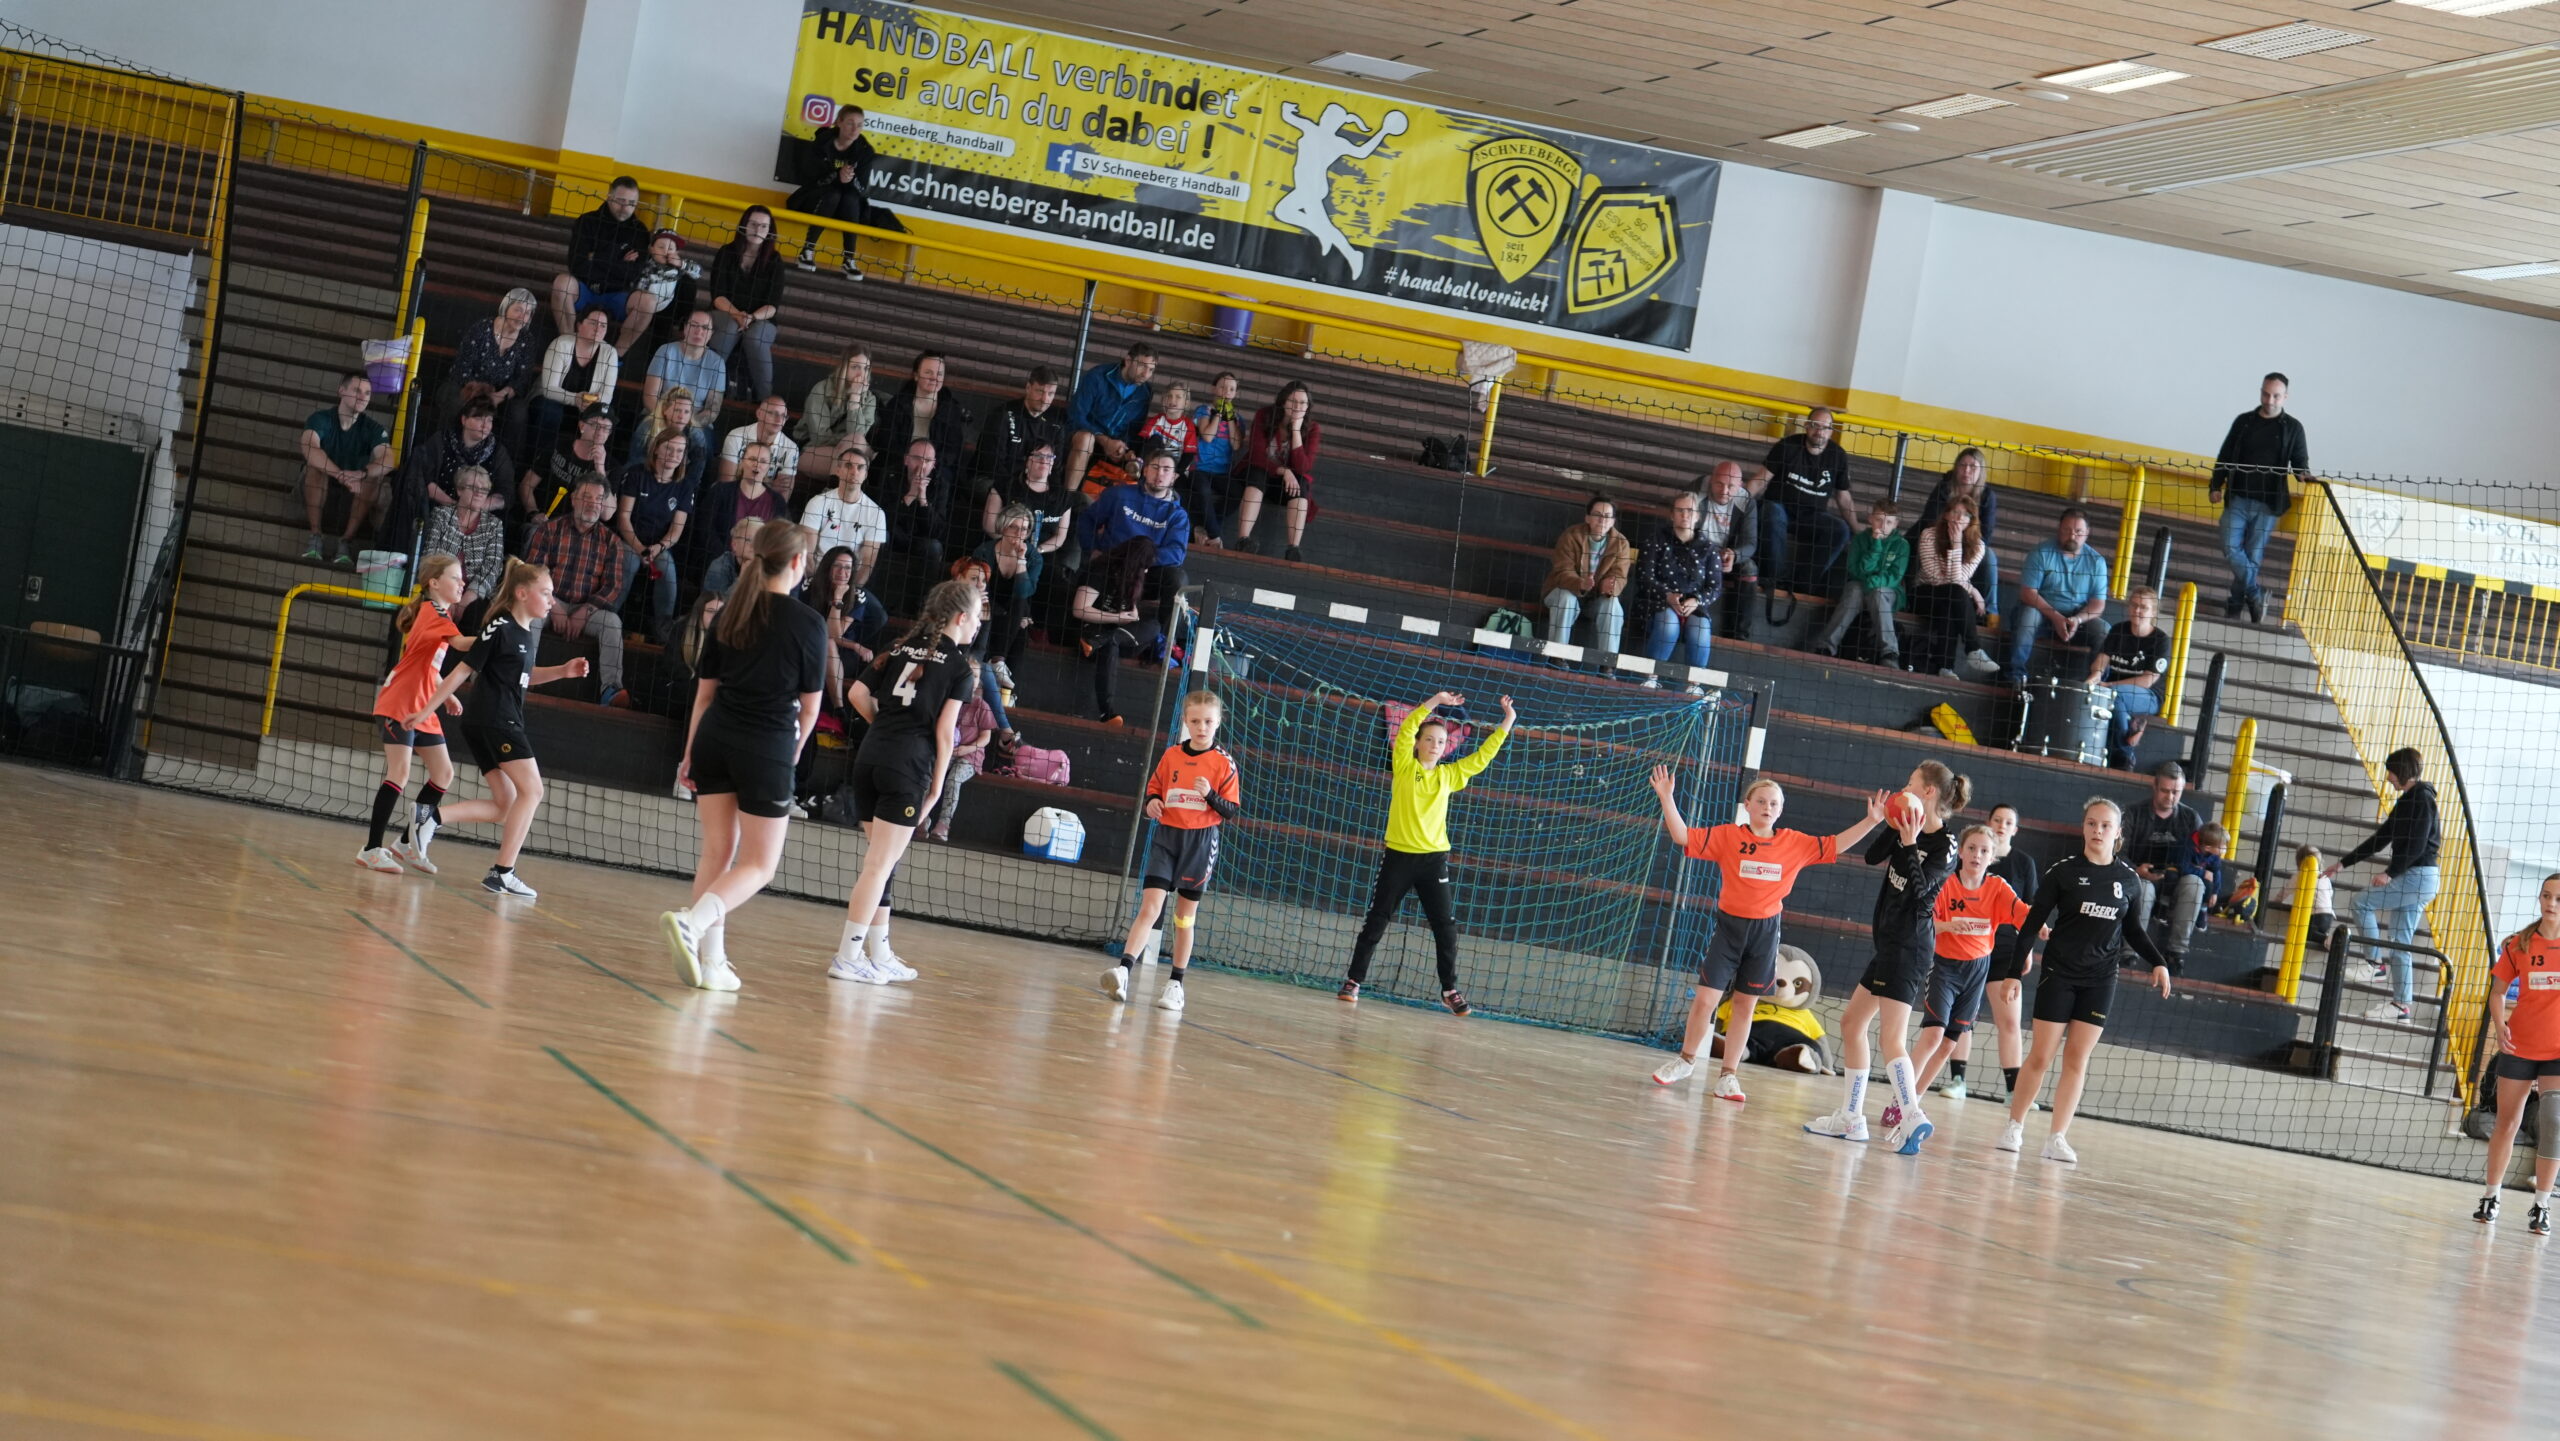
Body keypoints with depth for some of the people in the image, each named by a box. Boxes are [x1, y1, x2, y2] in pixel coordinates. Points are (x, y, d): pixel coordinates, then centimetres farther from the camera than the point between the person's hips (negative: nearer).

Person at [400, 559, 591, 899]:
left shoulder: (525, 632, 14)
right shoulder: (500, 628, -12)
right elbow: (462, 671, -12)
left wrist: (562, 671, 15)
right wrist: (426, 711, -11)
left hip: (502, 723, 9)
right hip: (492, 718, -9)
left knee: (505, 806, 7)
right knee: (532, 790, -11)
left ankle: (434, 818, 2)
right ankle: (503, 873, -13)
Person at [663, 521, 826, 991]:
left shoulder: (731, 613, 7)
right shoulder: (808, 624, -6)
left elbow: (705, 690, 10)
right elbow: (809, 705, 1)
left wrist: (691, 753, 17)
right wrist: (794, 752, 18)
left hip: (716, 740, 5)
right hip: (768, 746, -5)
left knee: (718, 850, 12)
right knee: (759, 865, 3)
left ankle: (710, 960, 7)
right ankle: (692, 921, -21)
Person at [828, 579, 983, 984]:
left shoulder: (901, 648, 15)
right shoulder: (958, 665, -1)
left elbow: (857, 694, 9)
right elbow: (944, 730, -5)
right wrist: (937, 785, 1)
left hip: (870, 756, 6)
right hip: (909, 766, -6)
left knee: (879, 862, 16)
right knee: (879, 866, -6)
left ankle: (880, 954, 22)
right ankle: (848, 957, -9)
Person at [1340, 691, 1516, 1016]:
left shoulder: (1449, 775, 9)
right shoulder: (1405, 767, 1)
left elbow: (1482, 756, 14)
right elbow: (1406, 729, -12)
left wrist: (1507, 723, 9)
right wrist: (1435, 702, -19)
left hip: (1434, 859, 2)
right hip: (1399, 856, -2)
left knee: (1446, 926, -1)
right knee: (1376, 921, 1)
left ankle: (1450, 990, 7)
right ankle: (1354, 980, 10)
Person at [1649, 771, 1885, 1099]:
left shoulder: (1795, 843, 3)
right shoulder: (1727, 836, -5)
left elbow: (1835, 845, 9)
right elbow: (1683, 836, -9)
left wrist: (1871, 821, 1)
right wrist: (1667, 799, -20)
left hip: (1765, 930, 2)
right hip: (1728, 924, -2)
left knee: (1746, 1004, 8)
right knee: (1705, 999, -3)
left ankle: (1728, 1075, 18)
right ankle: (1686, 1060, 20)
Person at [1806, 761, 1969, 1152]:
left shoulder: (1945, 846, -12)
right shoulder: (1911, 828, 10)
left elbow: (1918, 888, -23)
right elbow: (1872, 856, 5)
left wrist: (1909, 845, -31)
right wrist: (1892, 826, -8)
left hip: (1909, 949, -10)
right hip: (1891, 944, 10)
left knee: (1892, 1038, -18)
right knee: (1852, 1022, 16)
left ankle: (1911, 1118, -26)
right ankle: (1851, 1118, 20)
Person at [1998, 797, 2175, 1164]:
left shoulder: (2128, 878, 4)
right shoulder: (2064, 871, -5)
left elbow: (2131, 929, 18)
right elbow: (2033, 921, -3)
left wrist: (2158, 962, 7)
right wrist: (2016, 968, -9)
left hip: (2100, 981, 2)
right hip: (2059, 973, -2)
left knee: (2077, 1058, 1)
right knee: (2040, 1056, -3)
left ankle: (2057, 1138, 5)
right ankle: (2014, 1127, 11)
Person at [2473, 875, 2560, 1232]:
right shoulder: (2520, 945, -2)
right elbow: (2498, 990, 6)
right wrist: (2500, 1027, -10)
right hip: (2519, 1047, 2)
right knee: (2507, 1122, 9)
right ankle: (2491, 1196, 22)